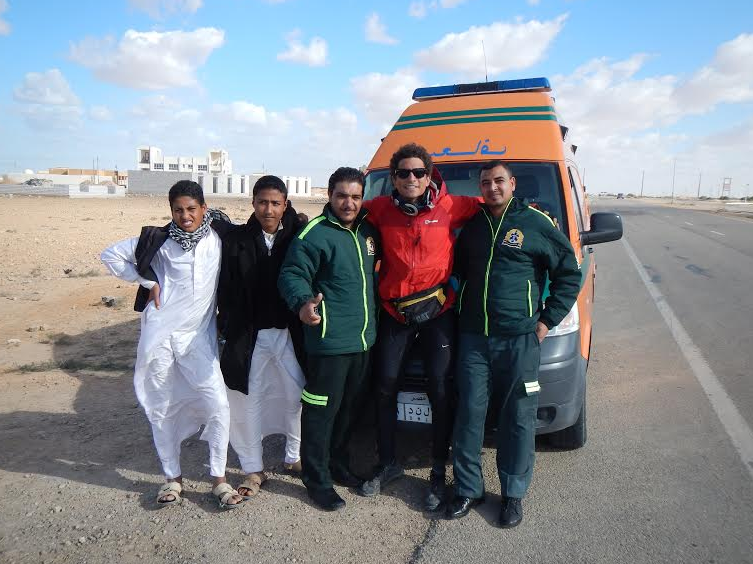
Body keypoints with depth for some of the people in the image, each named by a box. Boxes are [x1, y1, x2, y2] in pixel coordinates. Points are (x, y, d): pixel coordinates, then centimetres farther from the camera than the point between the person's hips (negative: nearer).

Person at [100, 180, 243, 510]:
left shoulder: (218, 236, -1)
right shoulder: (158, 240, -1)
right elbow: (111, 255, 7)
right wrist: (147, 281, 0)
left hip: (198, 336, 0)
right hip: (159, 334, 0)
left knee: (217, 404, -8)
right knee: (161, 408, 8)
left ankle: (219, 478, 8)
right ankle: (173, 477, 26)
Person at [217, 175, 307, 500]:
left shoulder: (297, 238, -2)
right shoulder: (236, 242, -1)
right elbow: (226, 292, 1)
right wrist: (228, 328, -5)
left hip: (289, 333, 0)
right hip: (249, 335, 0)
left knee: (297, 396, 8)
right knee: (247, 402, 6)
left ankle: (294, 457, 29)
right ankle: (253, 470, 21)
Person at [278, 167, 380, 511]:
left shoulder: (368, 231, 11)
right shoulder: (315, 234, -12)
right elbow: (292, 275, -18)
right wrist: (302, 303, -37)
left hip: (362, 340, 8)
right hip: (329, 341, -8)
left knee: (350, 408, 19)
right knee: (321, 410, 1)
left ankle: (339, 466, 38)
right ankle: (317, 480, 19)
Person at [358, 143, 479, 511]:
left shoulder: (450, 207, -3)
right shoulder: (381, 209, 2)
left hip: (437, 312, -2)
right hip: (393, 312, 2)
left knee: (441, 391, 0)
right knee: (385, 387, 9)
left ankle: (438, 474, 18)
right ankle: (387, 465, 29)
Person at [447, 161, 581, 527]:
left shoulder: (537, 224, 1)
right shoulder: (471, 226, 12)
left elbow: (569, 273, 4)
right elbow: (457, 270, 23)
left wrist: (548, 320, -2)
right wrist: (460, 311, 10)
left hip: (520, 339, -3)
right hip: (473, 338, 3)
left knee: (518, 418, 6)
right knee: (469, 414, 6)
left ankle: (513, 494, 22)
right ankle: (467, 489, 20)